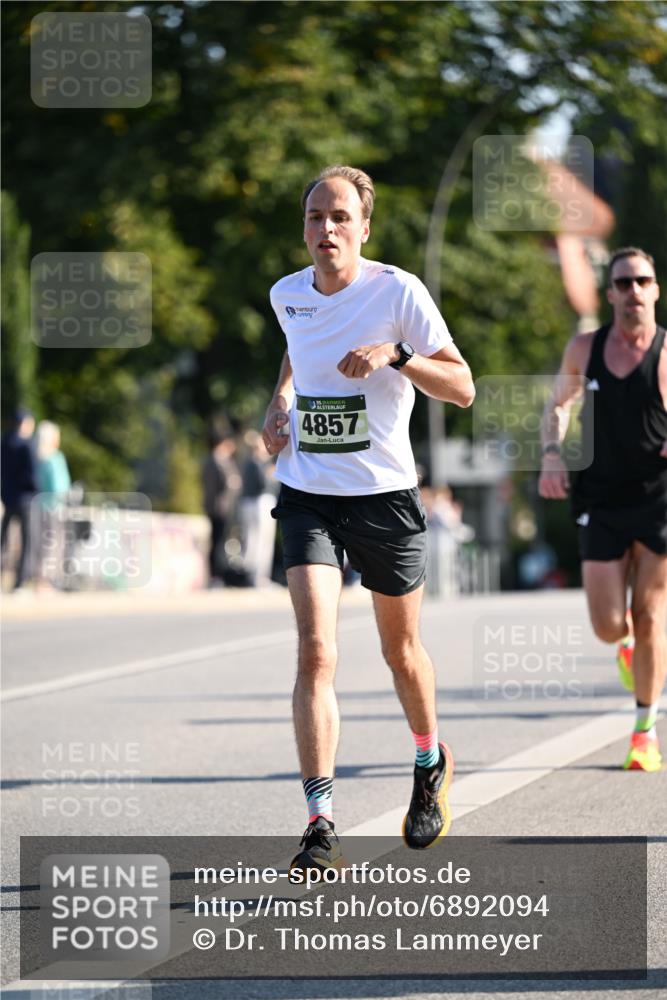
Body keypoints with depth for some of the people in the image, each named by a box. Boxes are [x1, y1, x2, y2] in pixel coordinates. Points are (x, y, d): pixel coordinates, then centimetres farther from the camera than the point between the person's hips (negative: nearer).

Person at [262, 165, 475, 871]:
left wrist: (397, 354, -25)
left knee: (401, 653, 14)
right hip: (307, 495, 2)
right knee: (315, 651, -16)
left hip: (385, 495, -2)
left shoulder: (399, 291, -10)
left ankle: (431, 764, 45)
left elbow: (462, 389, -10)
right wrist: (279, 401, 10)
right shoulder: (287, 295, 3)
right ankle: (320, 826, -20)